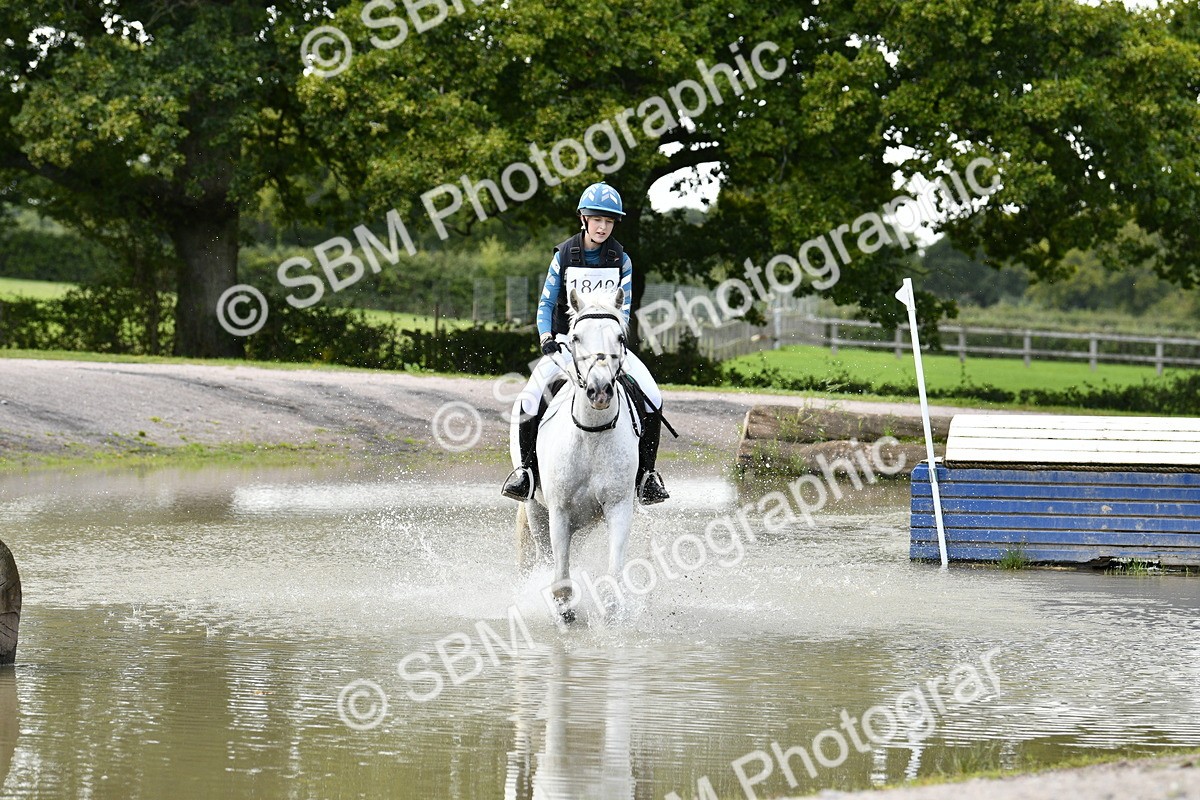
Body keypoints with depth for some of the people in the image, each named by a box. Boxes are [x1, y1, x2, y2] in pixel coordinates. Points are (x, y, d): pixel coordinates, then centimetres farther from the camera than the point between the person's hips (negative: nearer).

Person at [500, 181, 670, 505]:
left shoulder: (621, 259, 2)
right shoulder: (564, 255, 0)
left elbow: (623, 307, 1)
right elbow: (546, 302, 1)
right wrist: (546, 338, -16)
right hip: (566, 341, -1)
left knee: (652, 397, -19)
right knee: (528, 400, -25)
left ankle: (646, 471, -10)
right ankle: (527, 466, -11)